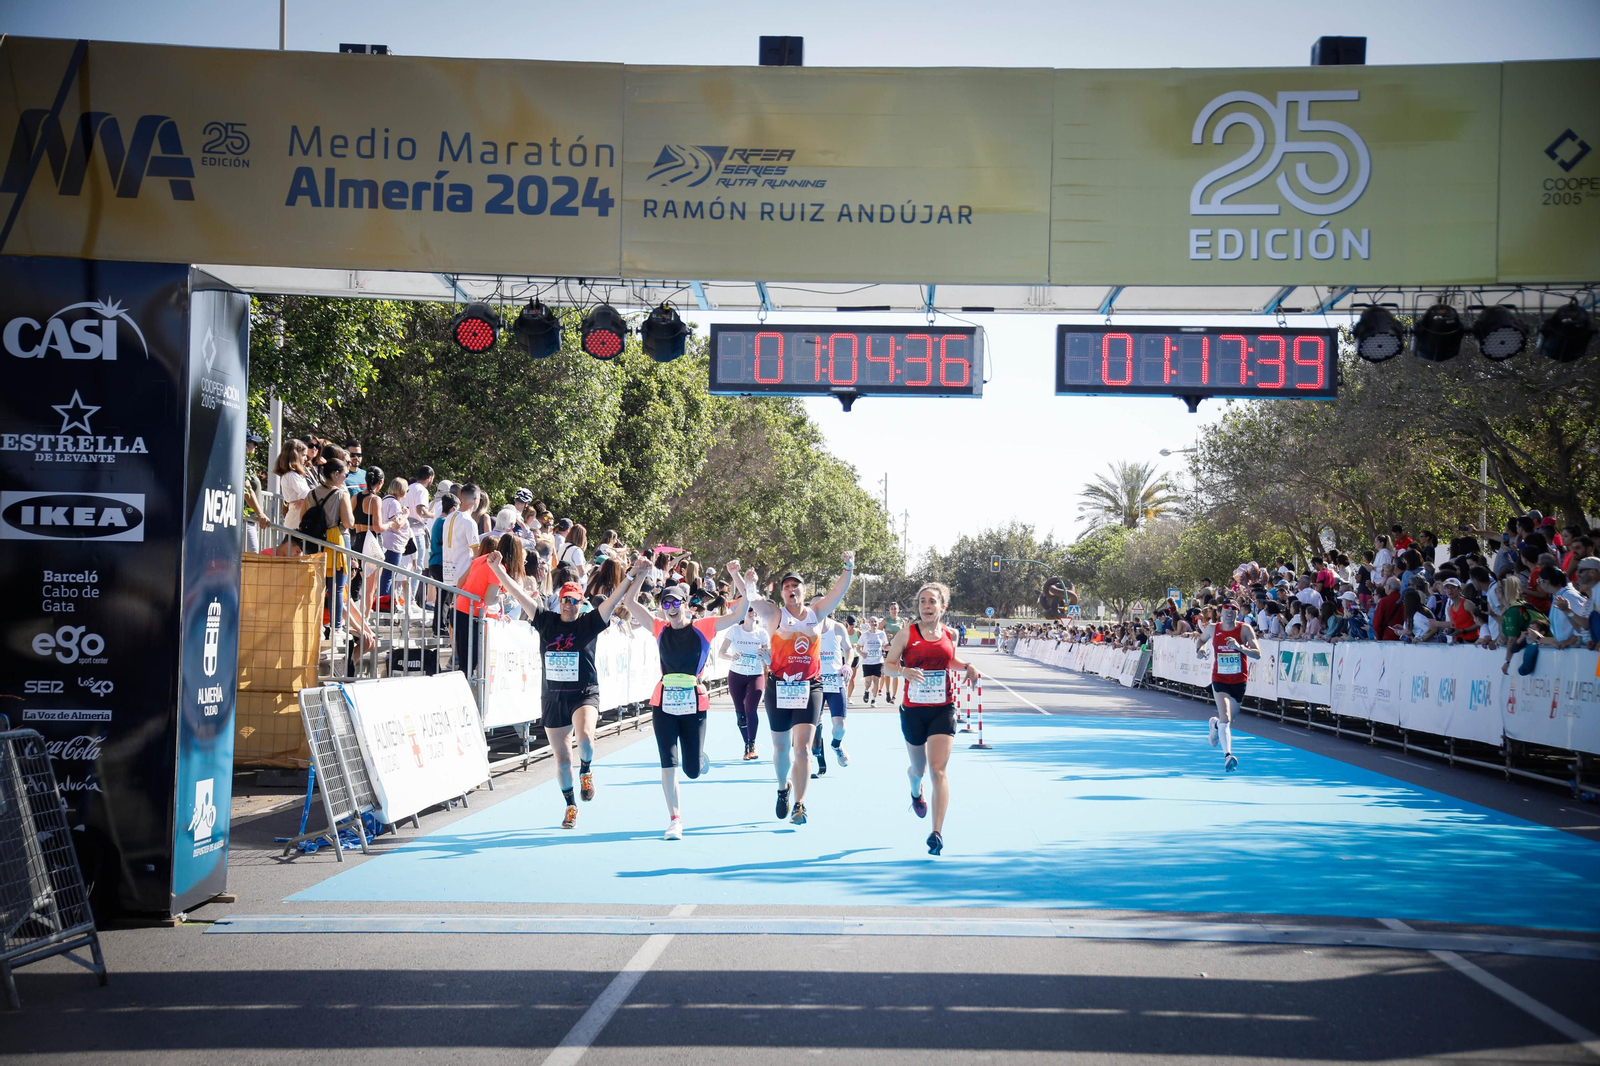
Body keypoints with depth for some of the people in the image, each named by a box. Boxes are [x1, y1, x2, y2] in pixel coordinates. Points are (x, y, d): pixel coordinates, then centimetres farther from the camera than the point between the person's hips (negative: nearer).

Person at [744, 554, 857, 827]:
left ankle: (800, 804, -11)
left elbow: (839, 591, 0)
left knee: (803, 747, -11)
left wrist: (849, 568, -16)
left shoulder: (816, 613, 7)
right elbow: (752, 597, -11)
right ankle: (784, 787, 39)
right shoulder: (775, 616, 2)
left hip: (810, 687, 0)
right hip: (779, 687, 0)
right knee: (781, 747, 12)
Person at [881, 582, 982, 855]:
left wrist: (966, 667, 3)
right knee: (918, 768, 17)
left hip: (943, 709, 0)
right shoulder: (907, 633, -5)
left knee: (938, 769, -13)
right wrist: (904, 671, -24)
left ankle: (937, 832, -16)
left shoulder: (950, 634, 3)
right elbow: (887, 665, -4)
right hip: (913, 710, 0)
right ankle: (916, 794, 56)